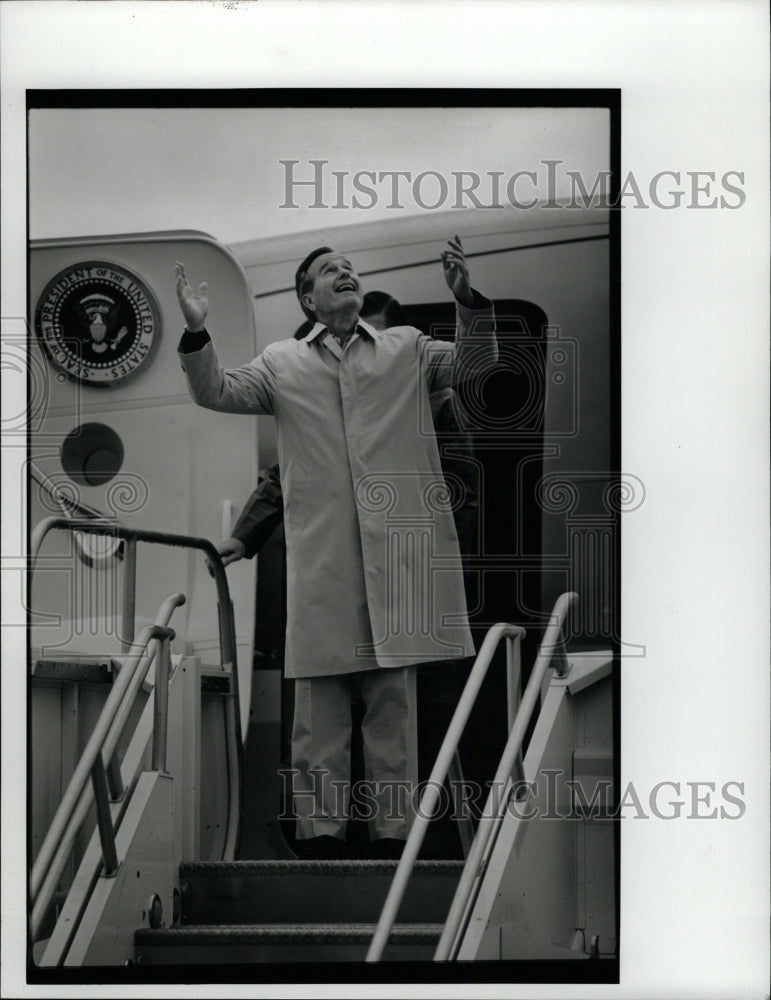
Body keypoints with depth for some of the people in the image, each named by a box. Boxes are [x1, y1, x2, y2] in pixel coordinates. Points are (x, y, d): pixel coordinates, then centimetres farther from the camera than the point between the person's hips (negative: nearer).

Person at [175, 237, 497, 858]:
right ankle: (322, 829, 8)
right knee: (320, 697, 1)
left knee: (394, 697, 3)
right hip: (320, 550, 0)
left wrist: (469, 300, -11)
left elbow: (473, 363, 6)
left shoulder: (407, 349, 16)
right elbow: (217, 393, 7)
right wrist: (197, 334, -10)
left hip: (396, 547, 0)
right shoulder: (283, 363, 15)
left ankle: (393, 829, 10)